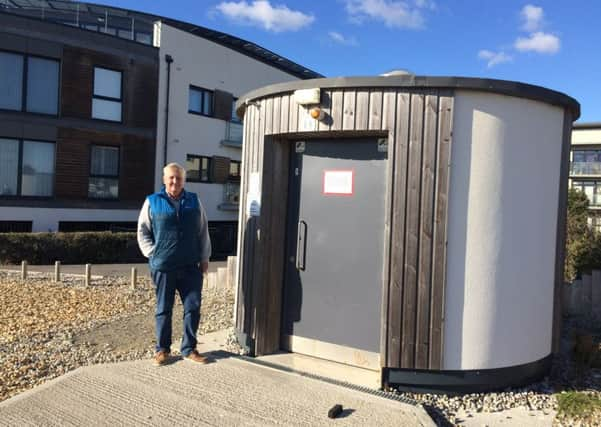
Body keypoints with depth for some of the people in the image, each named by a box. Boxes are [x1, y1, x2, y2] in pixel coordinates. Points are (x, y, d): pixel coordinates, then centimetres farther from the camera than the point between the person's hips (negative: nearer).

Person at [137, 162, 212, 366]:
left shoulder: (194, 201, 10)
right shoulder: (152, 202, 4)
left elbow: (203, 232, 12)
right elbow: (143, 231, 7)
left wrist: (204, 257, 8)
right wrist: (153, 253, -2)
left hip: (191, 266, 2)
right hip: (163, 266, -2)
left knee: (193, 307, 3)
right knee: (164, 309, 8)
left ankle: (189, 349, 17)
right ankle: (162, 349, 21)